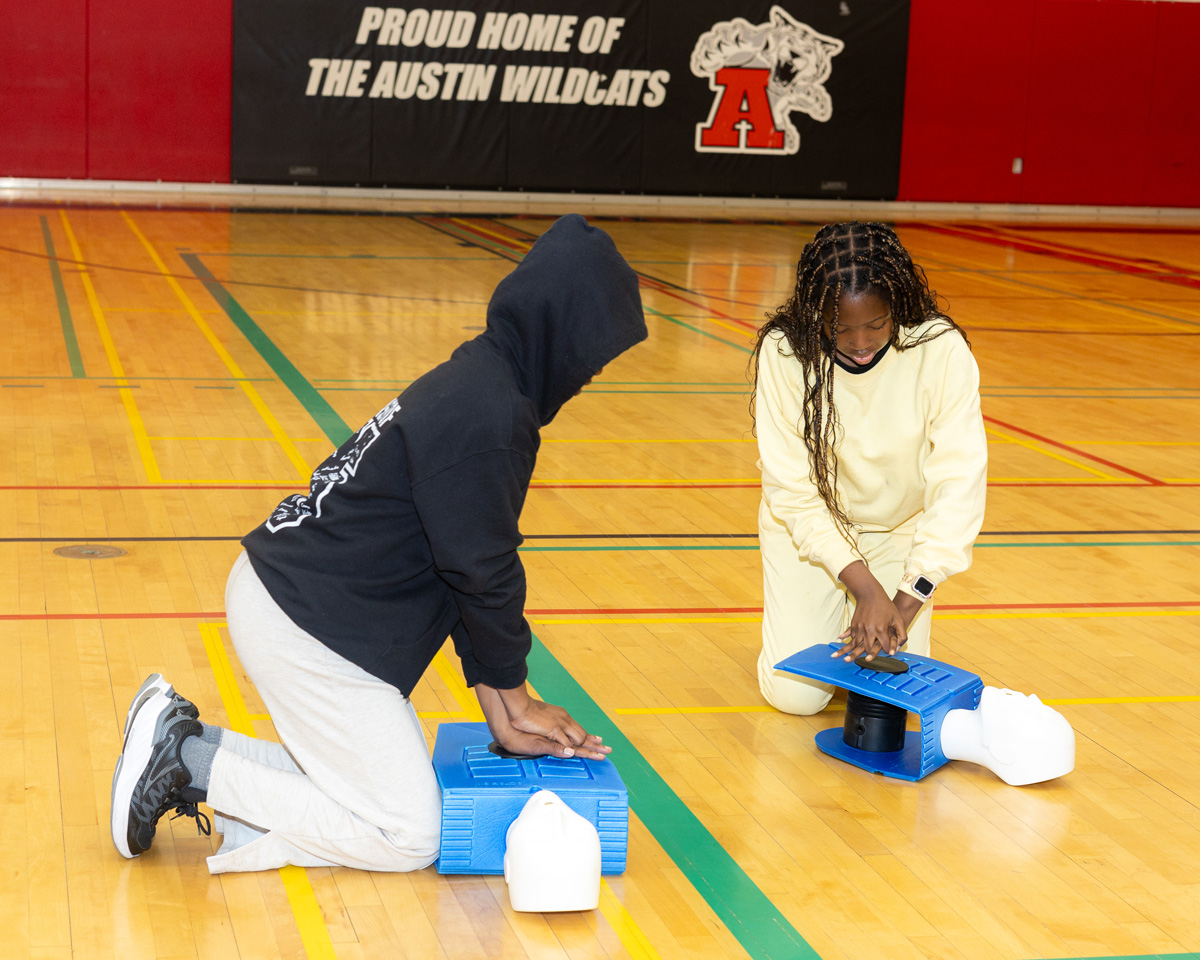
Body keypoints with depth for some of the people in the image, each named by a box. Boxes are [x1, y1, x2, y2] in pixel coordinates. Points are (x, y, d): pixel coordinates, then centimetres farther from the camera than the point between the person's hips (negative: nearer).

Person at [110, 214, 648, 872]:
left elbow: (463, 558, 13)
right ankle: (193, 761, -2)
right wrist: (509, 687, 2)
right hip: (306, 629, -10)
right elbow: (482, 568, -17)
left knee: (369, 777, 18)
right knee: (409, 836, -2)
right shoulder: (489, 418, -22)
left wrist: (498, 703, 11)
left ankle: (187, 748, 12)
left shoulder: (476, 379, 11)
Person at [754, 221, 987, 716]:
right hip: (810, 525, 0)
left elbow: (959, 480, -25)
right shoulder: (784, 351, -25)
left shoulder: (940, 350, -26)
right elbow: (790, 487, -22)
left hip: (900, 528, 1)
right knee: (795, 692, -9)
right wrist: (866, 586, -30)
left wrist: (907, 599, -31)